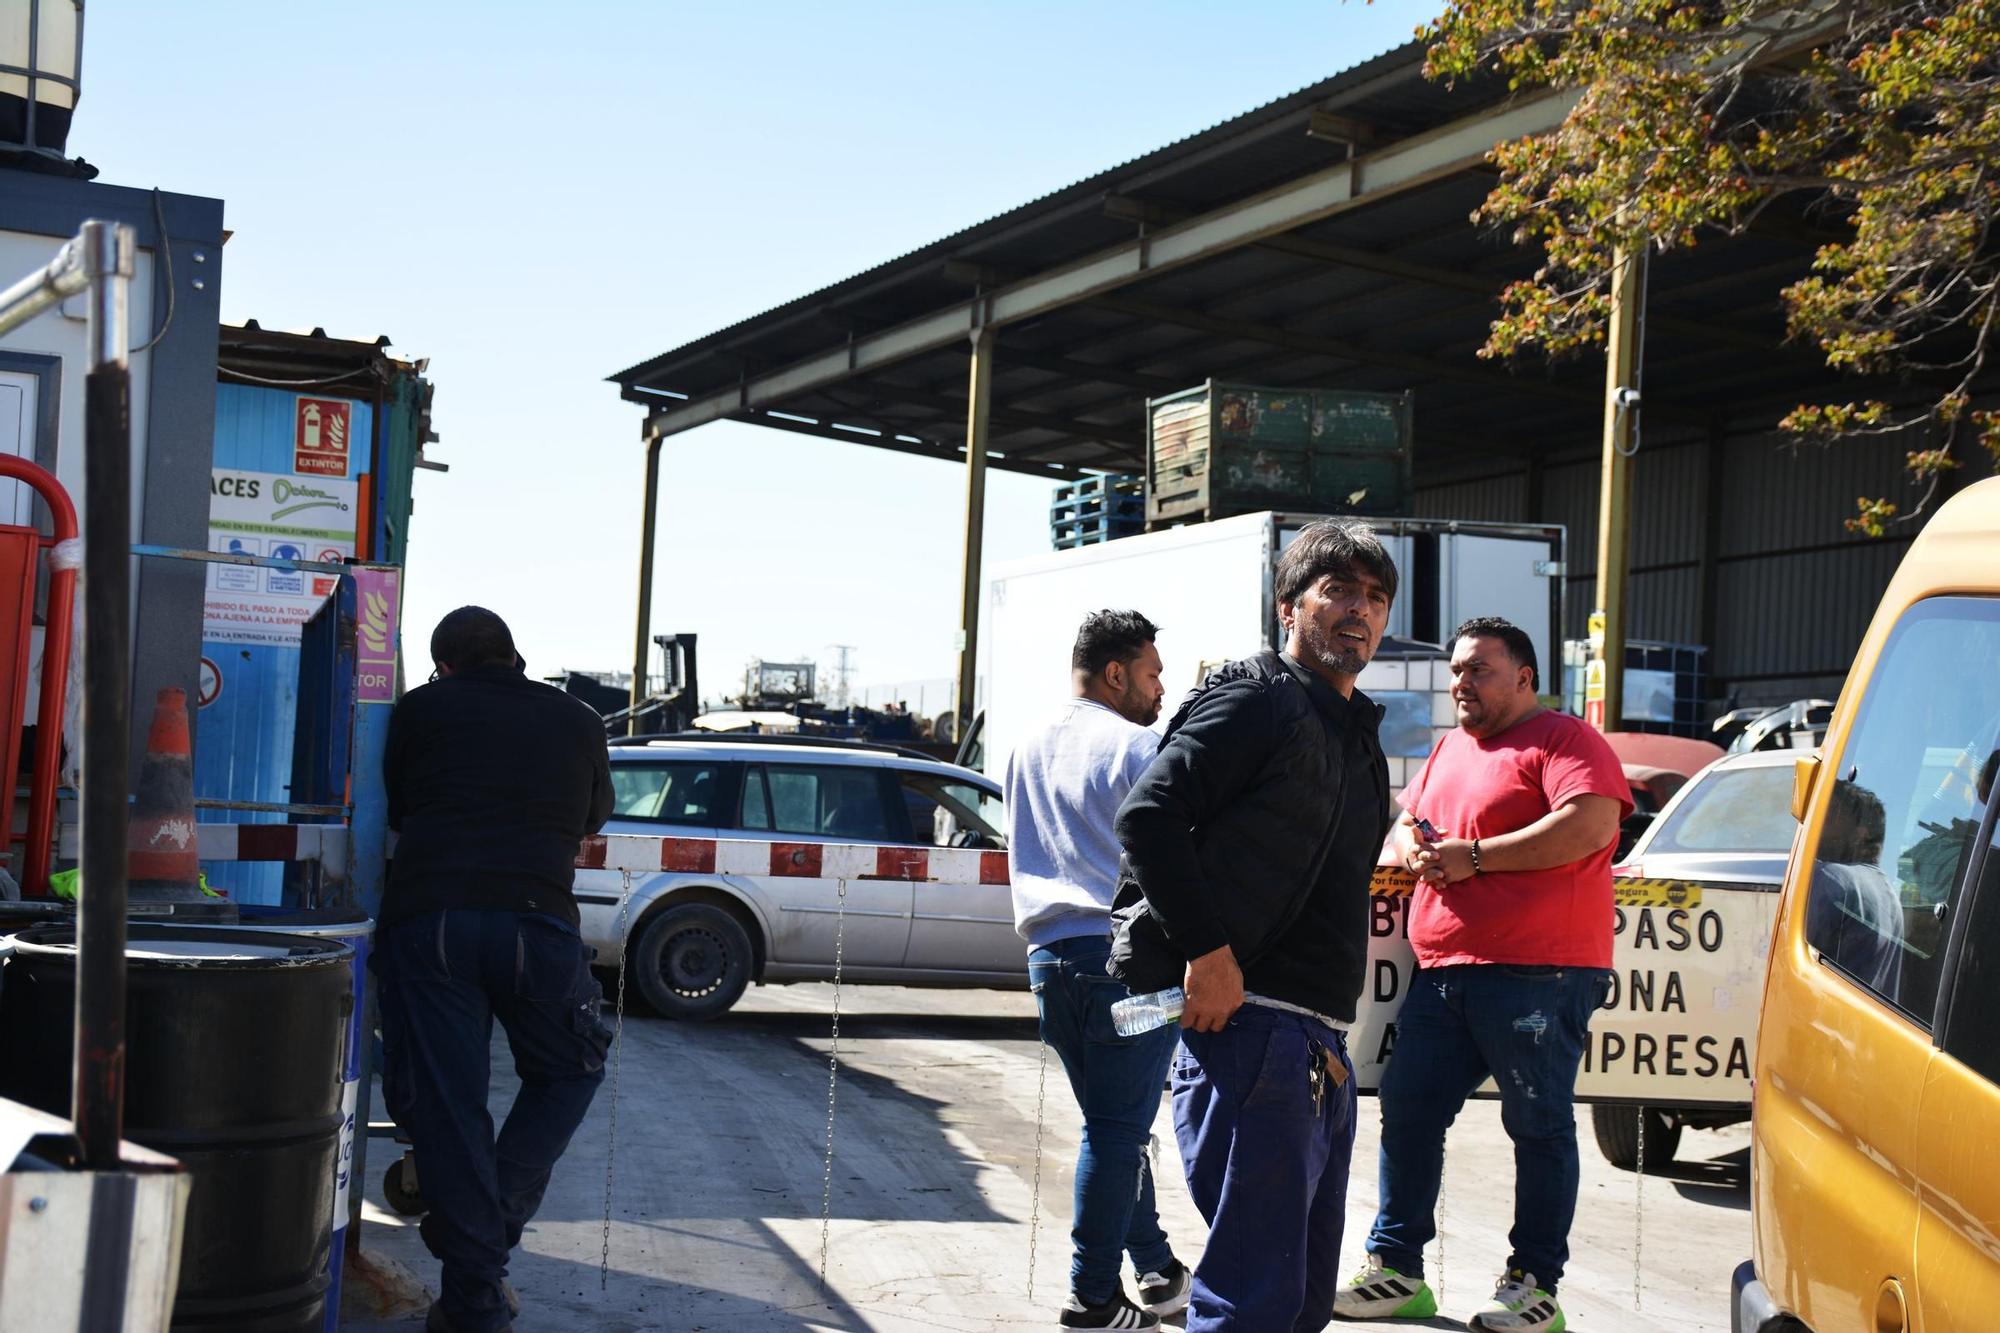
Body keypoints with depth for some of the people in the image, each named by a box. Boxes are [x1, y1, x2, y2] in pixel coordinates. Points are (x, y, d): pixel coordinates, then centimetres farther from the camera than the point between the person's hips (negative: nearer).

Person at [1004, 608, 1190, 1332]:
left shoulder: (1027, 751, 17)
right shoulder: (1136, 747, -7)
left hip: (1050, 953, 8)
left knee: (1111, 1123, 16)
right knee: (1118, 1128, -4)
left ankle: (1160, 1273, 23)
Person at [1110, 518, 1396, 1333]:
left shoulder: (1356, 737, 21)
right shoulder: (1259, 700, -6)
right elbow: (1149, 815, -17)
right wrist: (1207, 951, -21)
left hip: (1323, 1046, 10)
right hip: (1249, 1023, -9)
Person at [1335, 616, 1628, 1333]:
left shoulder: (1564, 740, -3)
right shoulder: (1447, 750, 23)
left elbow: (1591, 825, -18)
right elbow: (1405, 822, 31)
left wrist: (1473, 856, -15)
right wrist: (1416, 849, 3)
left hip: (1537, 972, -8)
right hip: (1441, 973, 8)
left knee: (1539, 1125, -2)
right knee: (1406, 1109, 5)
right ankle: (1396, 1269, 13)